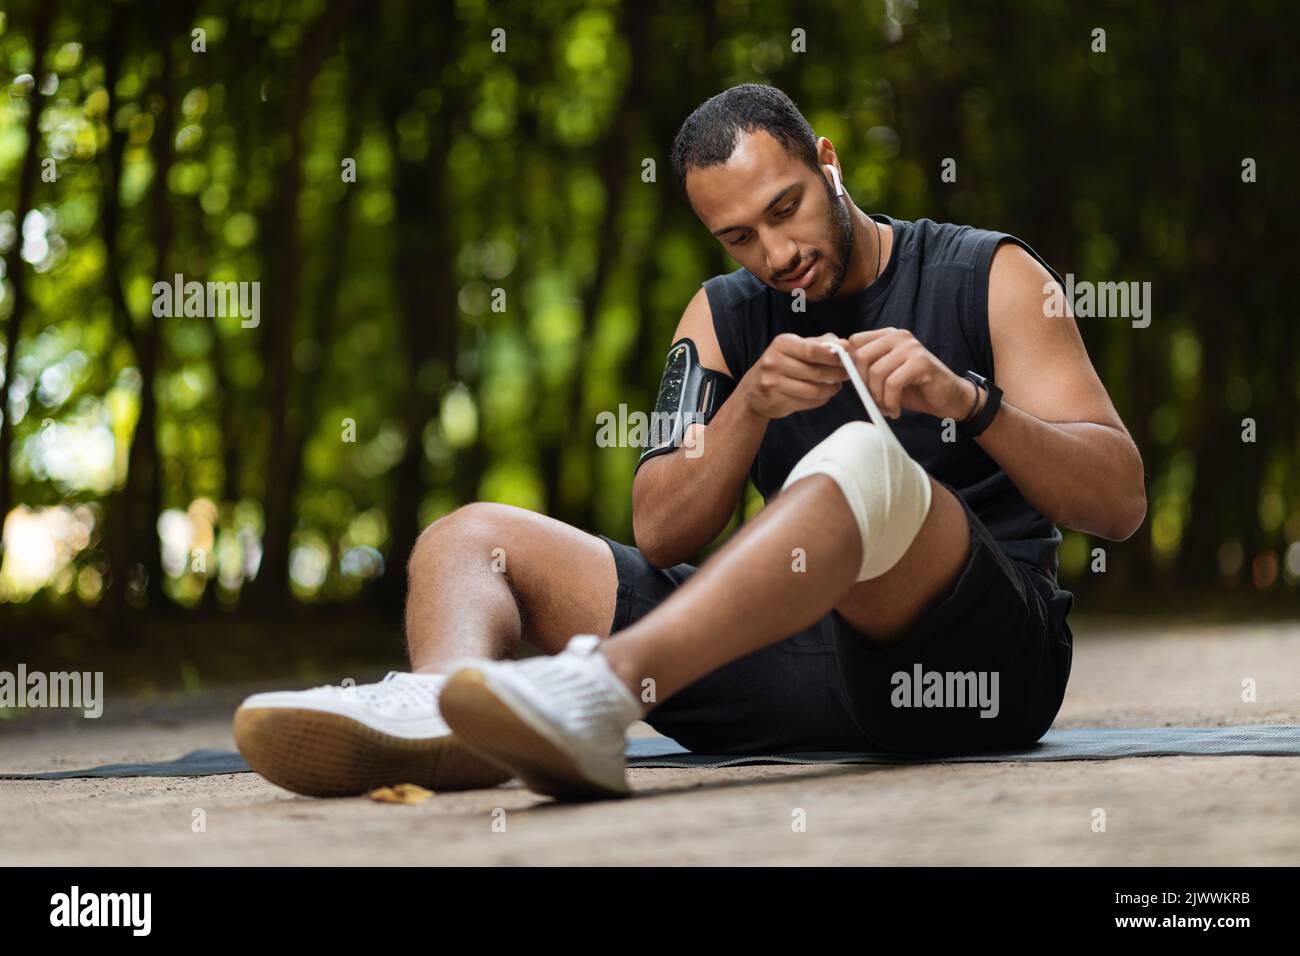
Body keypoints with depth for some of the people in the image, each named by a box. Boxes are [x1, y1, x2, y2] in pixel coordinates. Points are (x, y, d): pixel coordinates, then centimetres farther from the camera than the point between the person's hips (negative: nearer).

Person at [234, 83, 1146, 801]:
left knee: (862, 461, -37)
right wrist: (750, 405, -11)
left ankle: (600, 688, -56)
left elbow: (1120, 503, -3)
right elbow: (660, 536, 6)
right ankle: (437, 709, -36)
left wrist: (968, 401, -19)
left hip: (985, 655, -5)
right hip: (805, 659, 5)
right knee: (467, 537, 1)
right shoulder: (727, 318, 18)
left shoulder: (989, 276, 6)